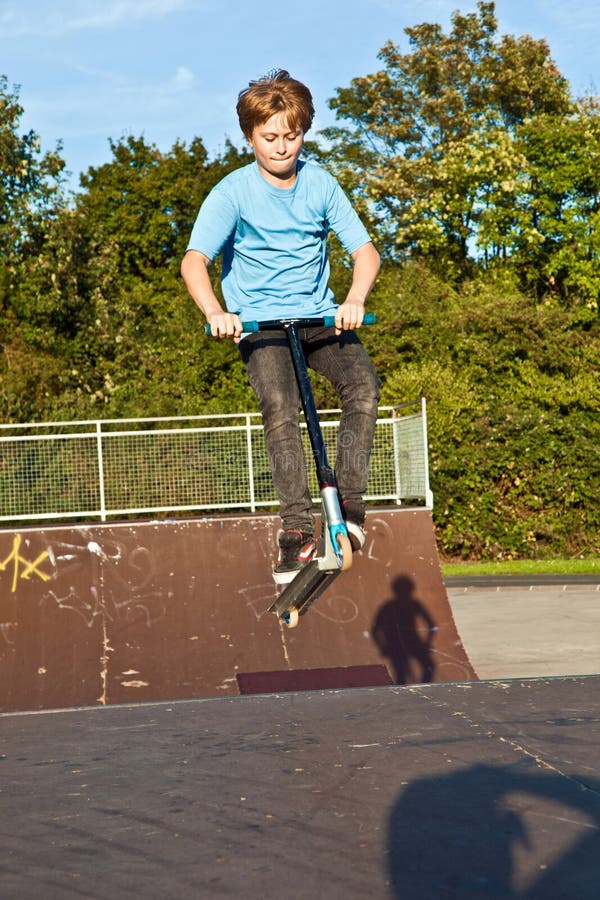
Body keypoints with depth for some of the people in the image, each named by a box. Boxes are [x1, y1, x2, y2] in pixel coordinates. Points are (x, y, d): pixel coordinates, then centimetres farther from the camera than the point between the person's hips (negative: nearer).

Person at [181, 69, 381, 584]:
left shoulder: (320, 184, 0)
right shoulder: (234, 193, -8)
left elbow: (364, 250, -2)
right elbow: (194, 260, -17)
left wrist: (355, 299, -22)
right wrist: (215, 312, -36)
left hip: (320, 317, 3)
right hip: (260, 324, -3)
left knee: (364, 386, -24)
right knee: (281, 412, -26)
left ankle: (350, 503, -17)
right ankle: (297, 532, -23)